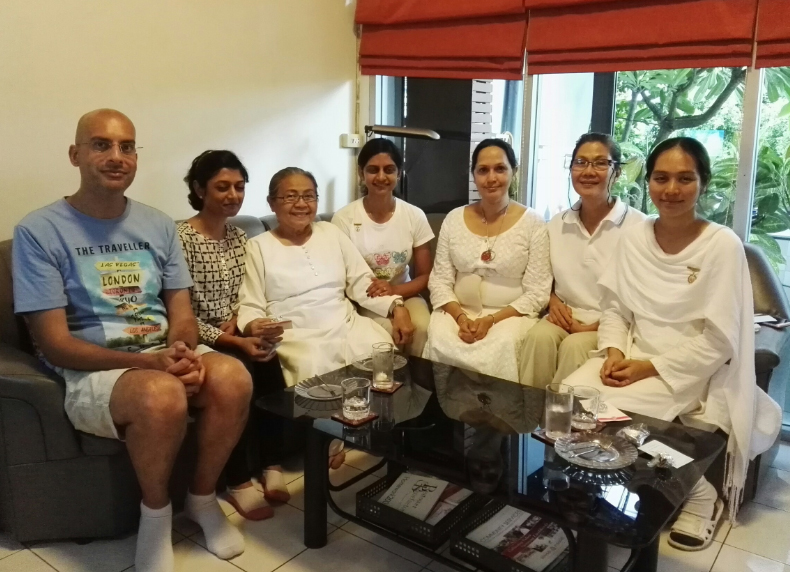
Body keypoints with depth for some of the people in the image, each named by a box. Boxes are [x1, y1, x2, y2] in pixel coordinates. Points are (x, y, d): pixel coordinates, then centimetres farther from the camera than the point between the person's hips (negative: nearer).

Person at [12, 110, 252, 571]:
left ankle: (203, 497, 0)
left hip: (165, 353, 5)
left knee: (234, 379, -27)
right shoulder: (39, 231, -7)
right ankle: (156, 512, -5)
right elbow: (55, 345, -12)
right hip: (92, 369, -4)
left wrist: (182, 354, -19)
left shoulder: (158, 225, 8)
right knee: (163, 395, -36)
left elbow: (182, 315, 6)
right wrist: (151, 362, -24)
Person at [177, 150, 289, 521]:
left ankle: (271, 466, -9)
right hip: (199, 343, -5)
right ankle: (239, 482, -15)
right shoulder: (181, 238, -12)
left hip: (236, 336, 5)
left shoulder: (239, 236, 10)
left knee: (270, 366, -24)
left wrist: (235, 321, -6)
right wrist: (235, 342, -23)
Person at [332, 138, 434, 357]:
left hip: (404, 294, 2)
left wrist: (395, 291, -21)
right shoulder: (343, 218, -9)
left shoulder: (415, 216, -3)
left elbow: (425, 276, 2)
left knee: (422, 327, -27)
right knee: (388, 328, -31)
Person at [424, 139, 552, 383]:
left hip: (510, 315, -2)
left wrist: (491, 320, -16)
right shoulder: (454, 219, 6)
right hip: (459, 311, 2)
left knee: (500, 346, -33)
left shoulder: (533, 223, -3)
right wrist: (460, 317, -13)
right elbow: (439, 281, 5)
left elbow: (537, 294, -5)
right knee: (439, 340, -29)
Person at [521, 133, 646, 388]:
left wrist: (594, 326, -16)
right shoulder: (557, 224, 8)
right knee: (539, 336, -27)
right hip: (565, 317, 4)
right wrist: (553, 302, -3)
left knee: (574, 345, -32)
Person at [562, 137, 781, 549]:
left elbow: (719, 341, -14)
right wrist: (614, 351, -12)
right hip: (631, 358, 5)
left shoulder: (723, 246, -11)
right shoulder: (633, 238, 4)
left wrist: (651, 368, -18)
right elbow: (613, 307, 7)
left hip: (691, 371, -4)